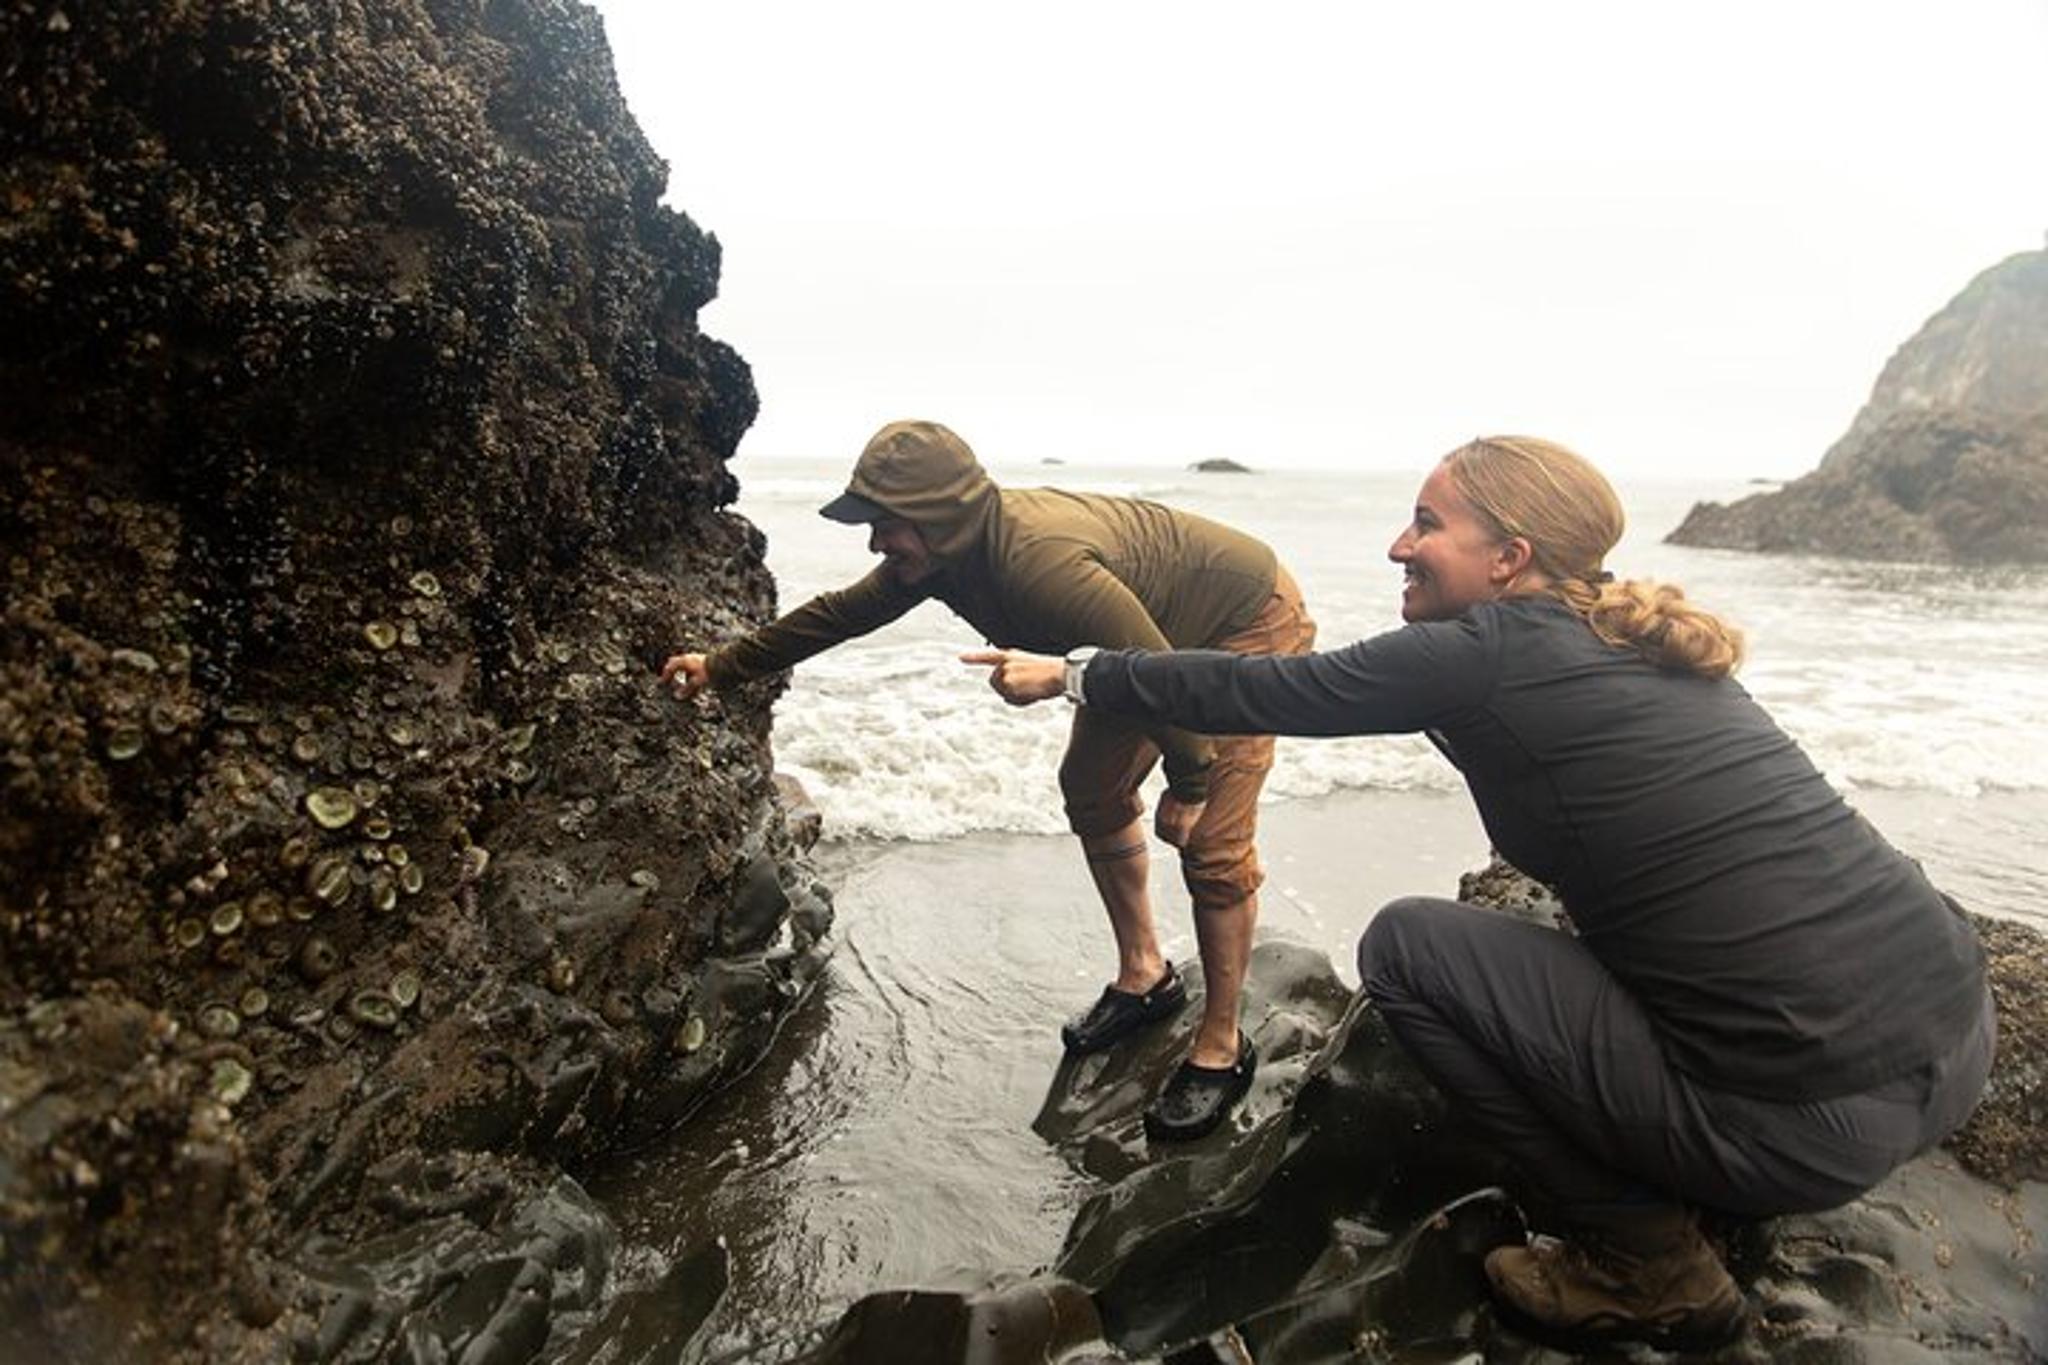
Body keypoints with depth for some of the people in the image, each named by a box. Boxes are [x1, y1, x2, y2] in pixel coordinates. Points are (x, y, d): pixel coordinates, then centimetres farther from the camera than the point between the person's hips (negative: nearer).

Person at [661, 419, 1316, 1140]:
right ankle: (1144, 974, 30)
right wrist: (721, 666, 12)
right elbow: (838, 613, 4)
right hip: (1162, 633, 9)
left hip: (1250, 622, -9)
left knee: (1212, 844, -11)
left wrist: (1187, 786, -18)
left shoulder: (1042, 564, -40)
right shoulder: (944, 553, -12)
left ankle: (1221, 1049, 7)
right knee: (1092, 790, 13)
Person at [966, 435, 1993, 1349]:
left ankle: (1646, 1262, 9)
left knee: (1405, 948, 1)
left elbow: (1263, 691, -3)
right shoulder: (1633, 638, 11)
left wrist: (1072, 677, 10)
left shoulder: (1493, 654, -11)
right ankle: (1711, 1191, 26)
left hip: (1818, 1116, -8)